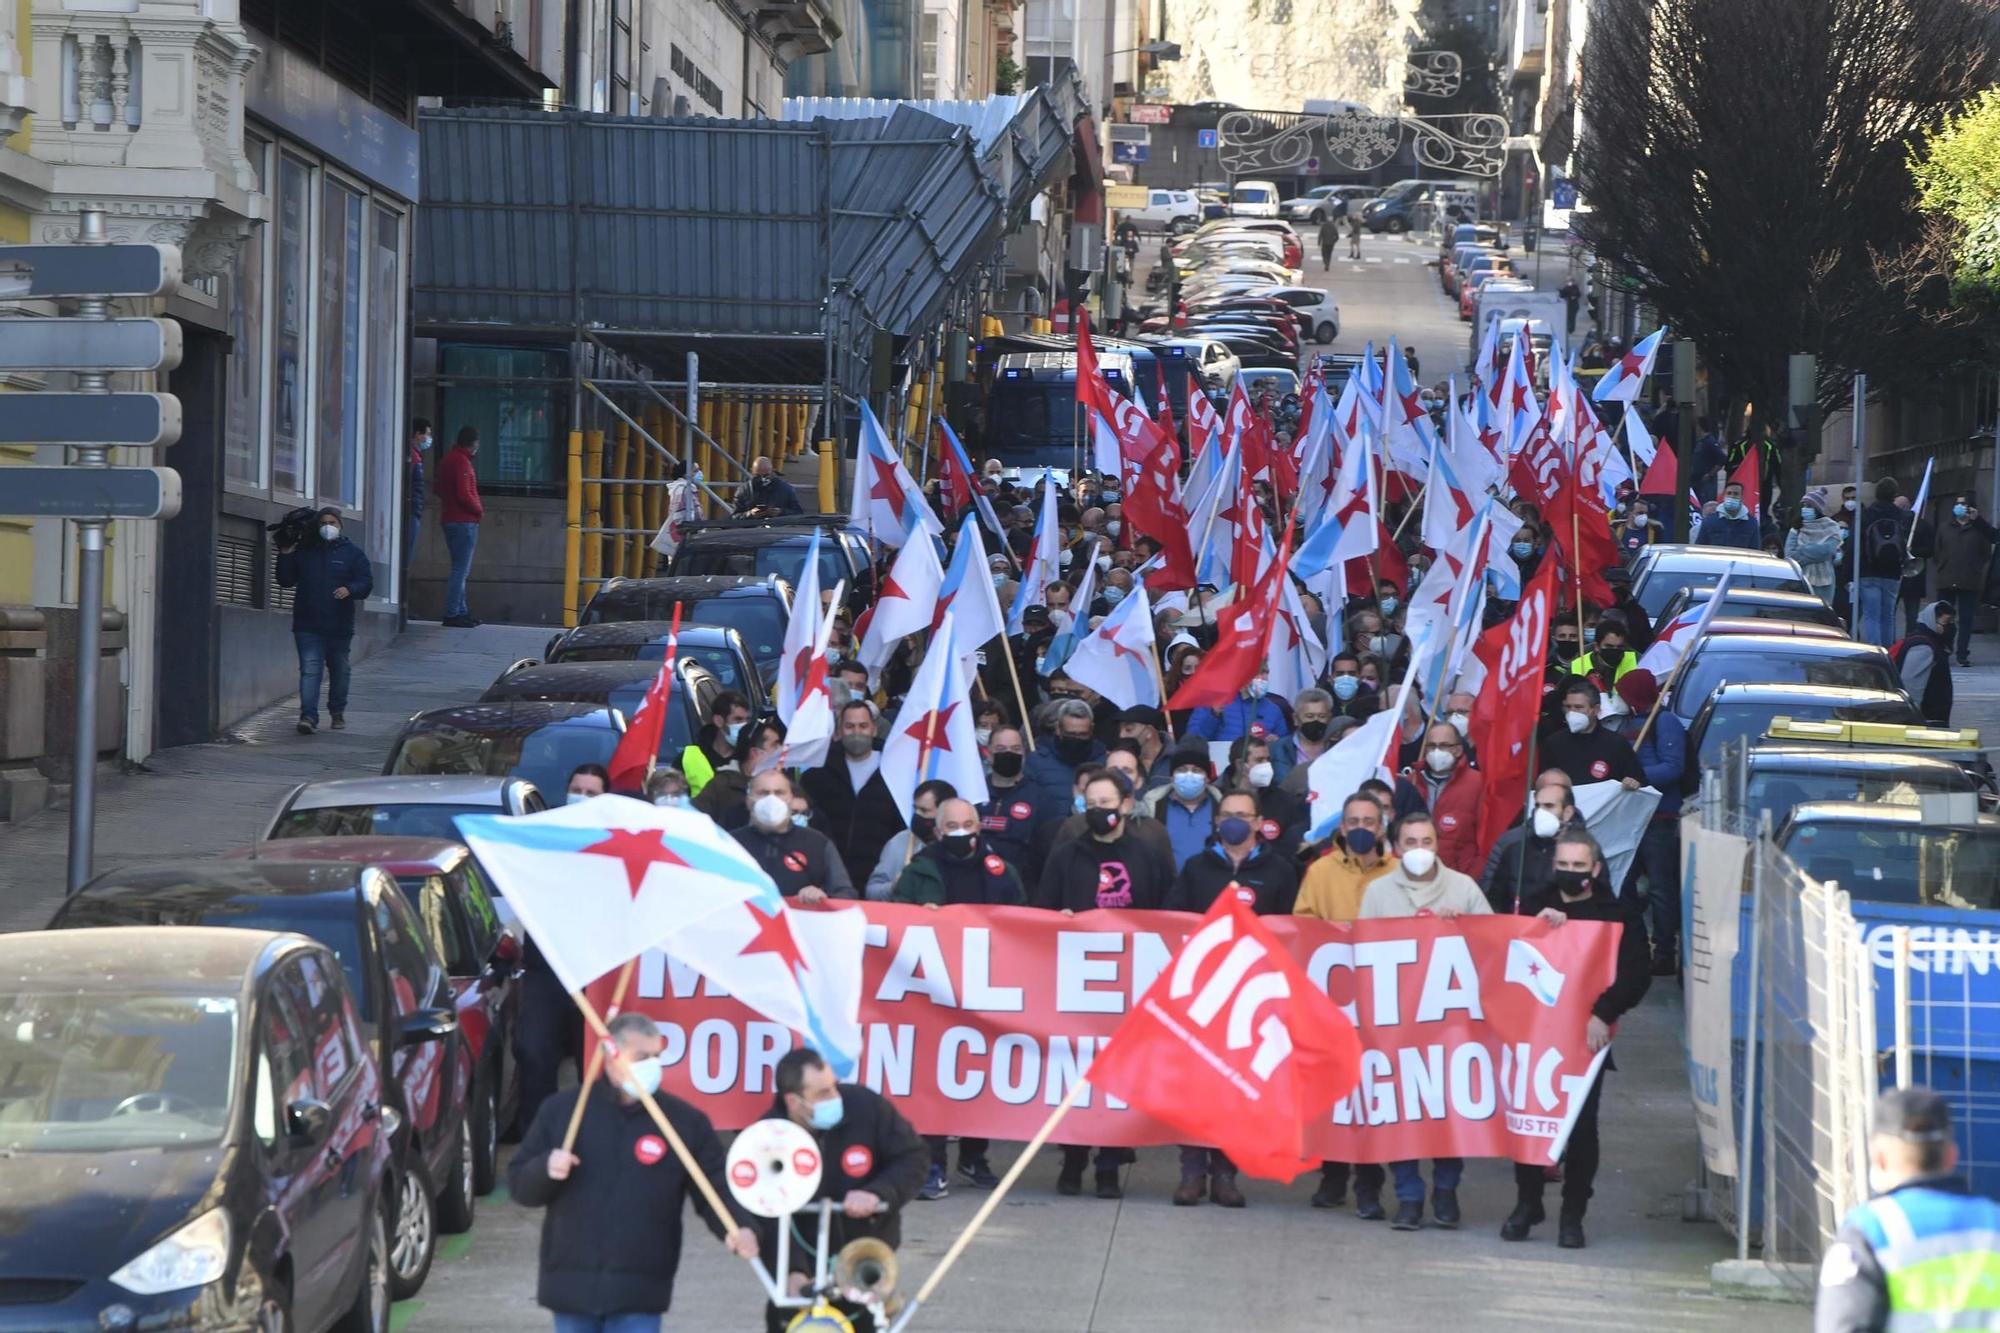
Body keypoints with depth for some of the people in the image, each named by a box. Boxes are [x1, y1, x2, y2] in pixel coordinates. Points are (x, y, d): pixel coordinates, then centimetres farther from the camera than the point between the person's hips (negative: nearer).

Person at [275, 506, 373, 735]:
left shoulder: (351, 553, 5)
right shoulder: (303, 551, 8)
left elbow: (366, 582, -1)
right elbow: (285, 580, 10)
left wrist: (349, 590, -21)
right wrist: (285, 556, -5)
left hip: (339, 627, 1)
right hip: (308, 627, -1)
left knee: (339, 671, 14)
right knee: (310, 669, -13)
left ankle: (337, 712, 32)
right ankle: (308, 716, -21)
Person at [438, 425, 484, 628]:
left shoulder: (448, 460, 16)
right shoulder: (462, 462, -16)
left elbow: (441, 491, 23)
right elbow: (464, 495, -23)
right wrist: (479, 510, -5)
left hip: (450, 519, 10)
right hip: (464, 521, -10)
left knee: (461, 569, 15)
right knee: (461, 569, -8)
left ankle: (460, 611, 17)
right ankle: (452, 614, -10)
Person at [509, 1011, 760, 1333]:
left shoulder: (685, 1121, 0)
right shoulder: (561, 1111, 4)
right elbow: (519, 1185, 7)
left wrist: (735, 1229, -21)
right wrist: (546, 1170, -16)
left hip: (638, 1295, -2)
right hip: (572, 1286, 2)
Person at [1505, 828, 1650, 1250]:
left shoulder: (1619, 914, 4)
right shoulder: (1534, 907, 14)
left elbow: (1637, 974, -4)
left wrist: (1603, 1014, -17)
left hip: (1588, 1034, -2)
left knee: (1581, 1125, -3)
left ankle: (1572, 1215, 5)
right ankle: (1527, 1202, 14)